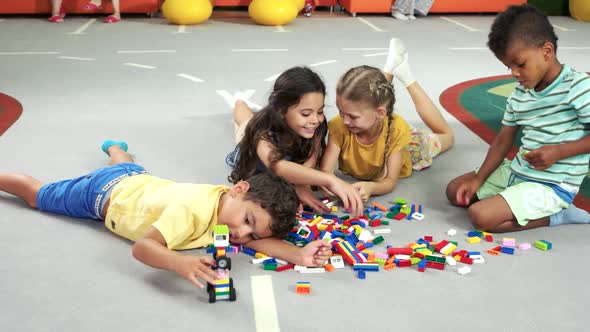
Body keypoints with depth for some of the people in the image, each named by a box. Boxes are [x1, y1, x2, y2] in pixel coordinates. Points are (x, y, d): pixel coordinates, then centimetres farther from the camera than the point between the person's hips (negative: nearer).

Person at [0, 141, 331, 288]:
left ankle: (115, 147, 75)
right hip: (103, 194, -7)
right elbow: (142, 247, -50)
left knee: (127, 166, 45)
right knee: (37, 194, 20)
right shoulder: (190, 210, -45)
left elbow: (259, 239, -30)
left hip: (138, 180, 7)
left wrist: (298, 254, -49)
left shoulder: (230, 202, -25)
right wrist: (184, 264, -69)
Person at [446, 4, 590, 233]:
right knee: (455, 191, 13)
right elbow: (503, 141, 10)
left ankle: (556, 216, -5)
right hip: (516, 172, 9)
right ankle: (531, 208, 5)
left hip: (551, 186, -9)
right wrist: (478, 180, 0)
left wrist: (558, 152, -24)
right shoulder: (519, 95, 5)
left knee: (480, 216, -23)